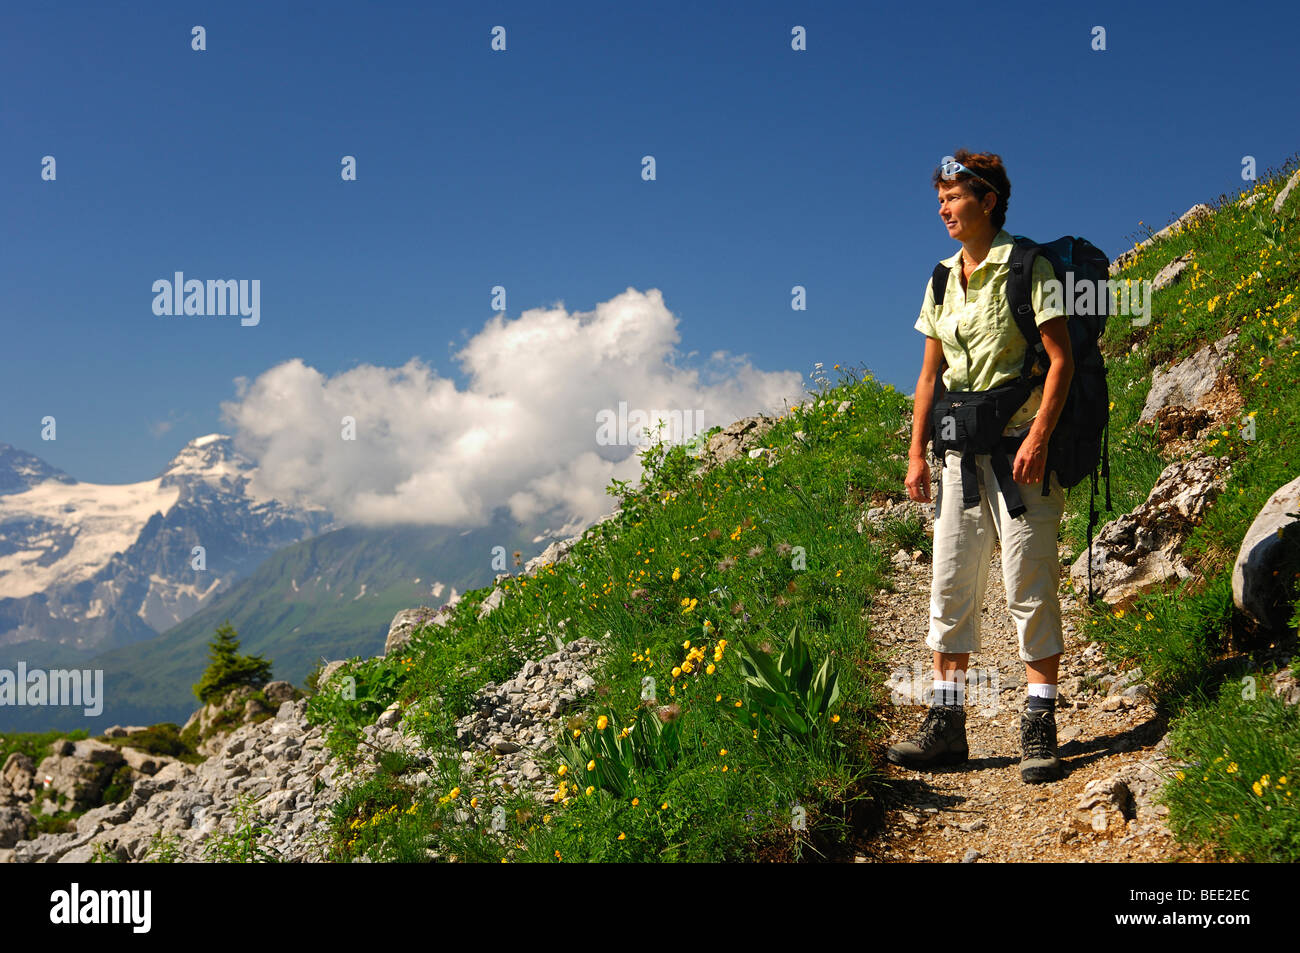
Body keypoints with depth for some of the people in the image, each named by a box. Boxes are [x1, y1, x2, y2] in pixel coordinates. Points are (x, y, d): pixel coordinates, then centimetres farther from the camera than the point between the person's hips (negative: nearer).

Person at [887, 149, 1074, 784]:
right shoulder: (943, 280, 14)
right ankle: (946, 726, 12)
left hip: (1019, 448, -6)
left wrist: (1038, 437, -20)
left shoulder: (1026, 268, -5)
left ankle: (1038, 730, 2)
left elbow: (1062, 359, -10)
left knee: (1030, 587, -5)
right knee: (949, 588, 5)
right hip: (960, 451, 6)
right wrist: (917, 453, 8)